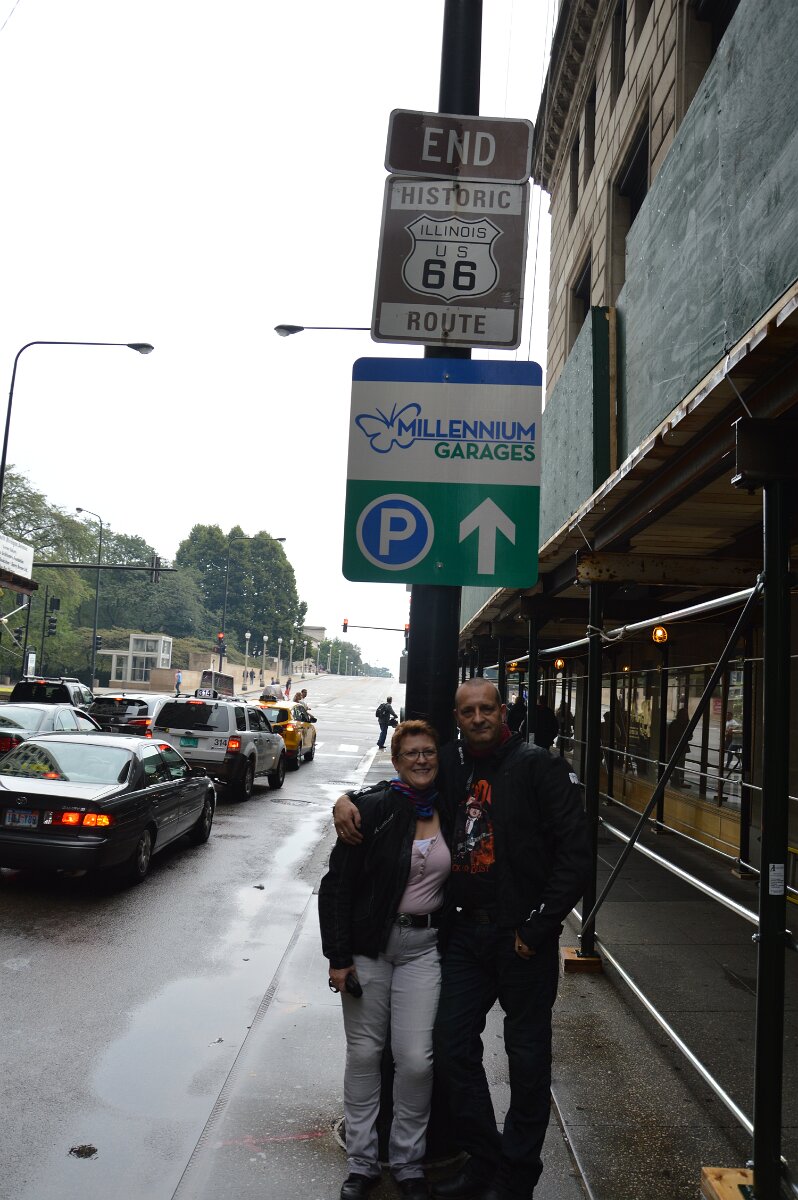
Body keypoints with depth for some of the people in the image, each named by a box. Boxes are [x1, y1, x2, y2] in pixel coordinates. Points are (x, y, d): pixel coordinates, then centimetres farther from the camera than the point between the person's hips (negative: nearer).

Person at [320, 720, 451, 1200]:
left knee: (416, 1059, 0)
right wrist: (338, 956, -10)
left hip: (423, 947, 2)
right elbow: (337, 884, -8)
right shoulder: (374, 808, -11)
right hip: (368, 944, -2)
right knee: (364, 1053, 9)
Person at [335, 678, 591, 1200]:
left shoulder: (540, 766, -12)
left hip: (524, 936, -5)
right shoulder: (451, 765, 4)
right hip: (468, 931, 5)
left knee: (528, 1057, 11)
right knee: (453, 1045, 11)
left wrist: (537, 927, -15)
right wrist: (348, 798, -1)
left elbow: (576, 854, -15)